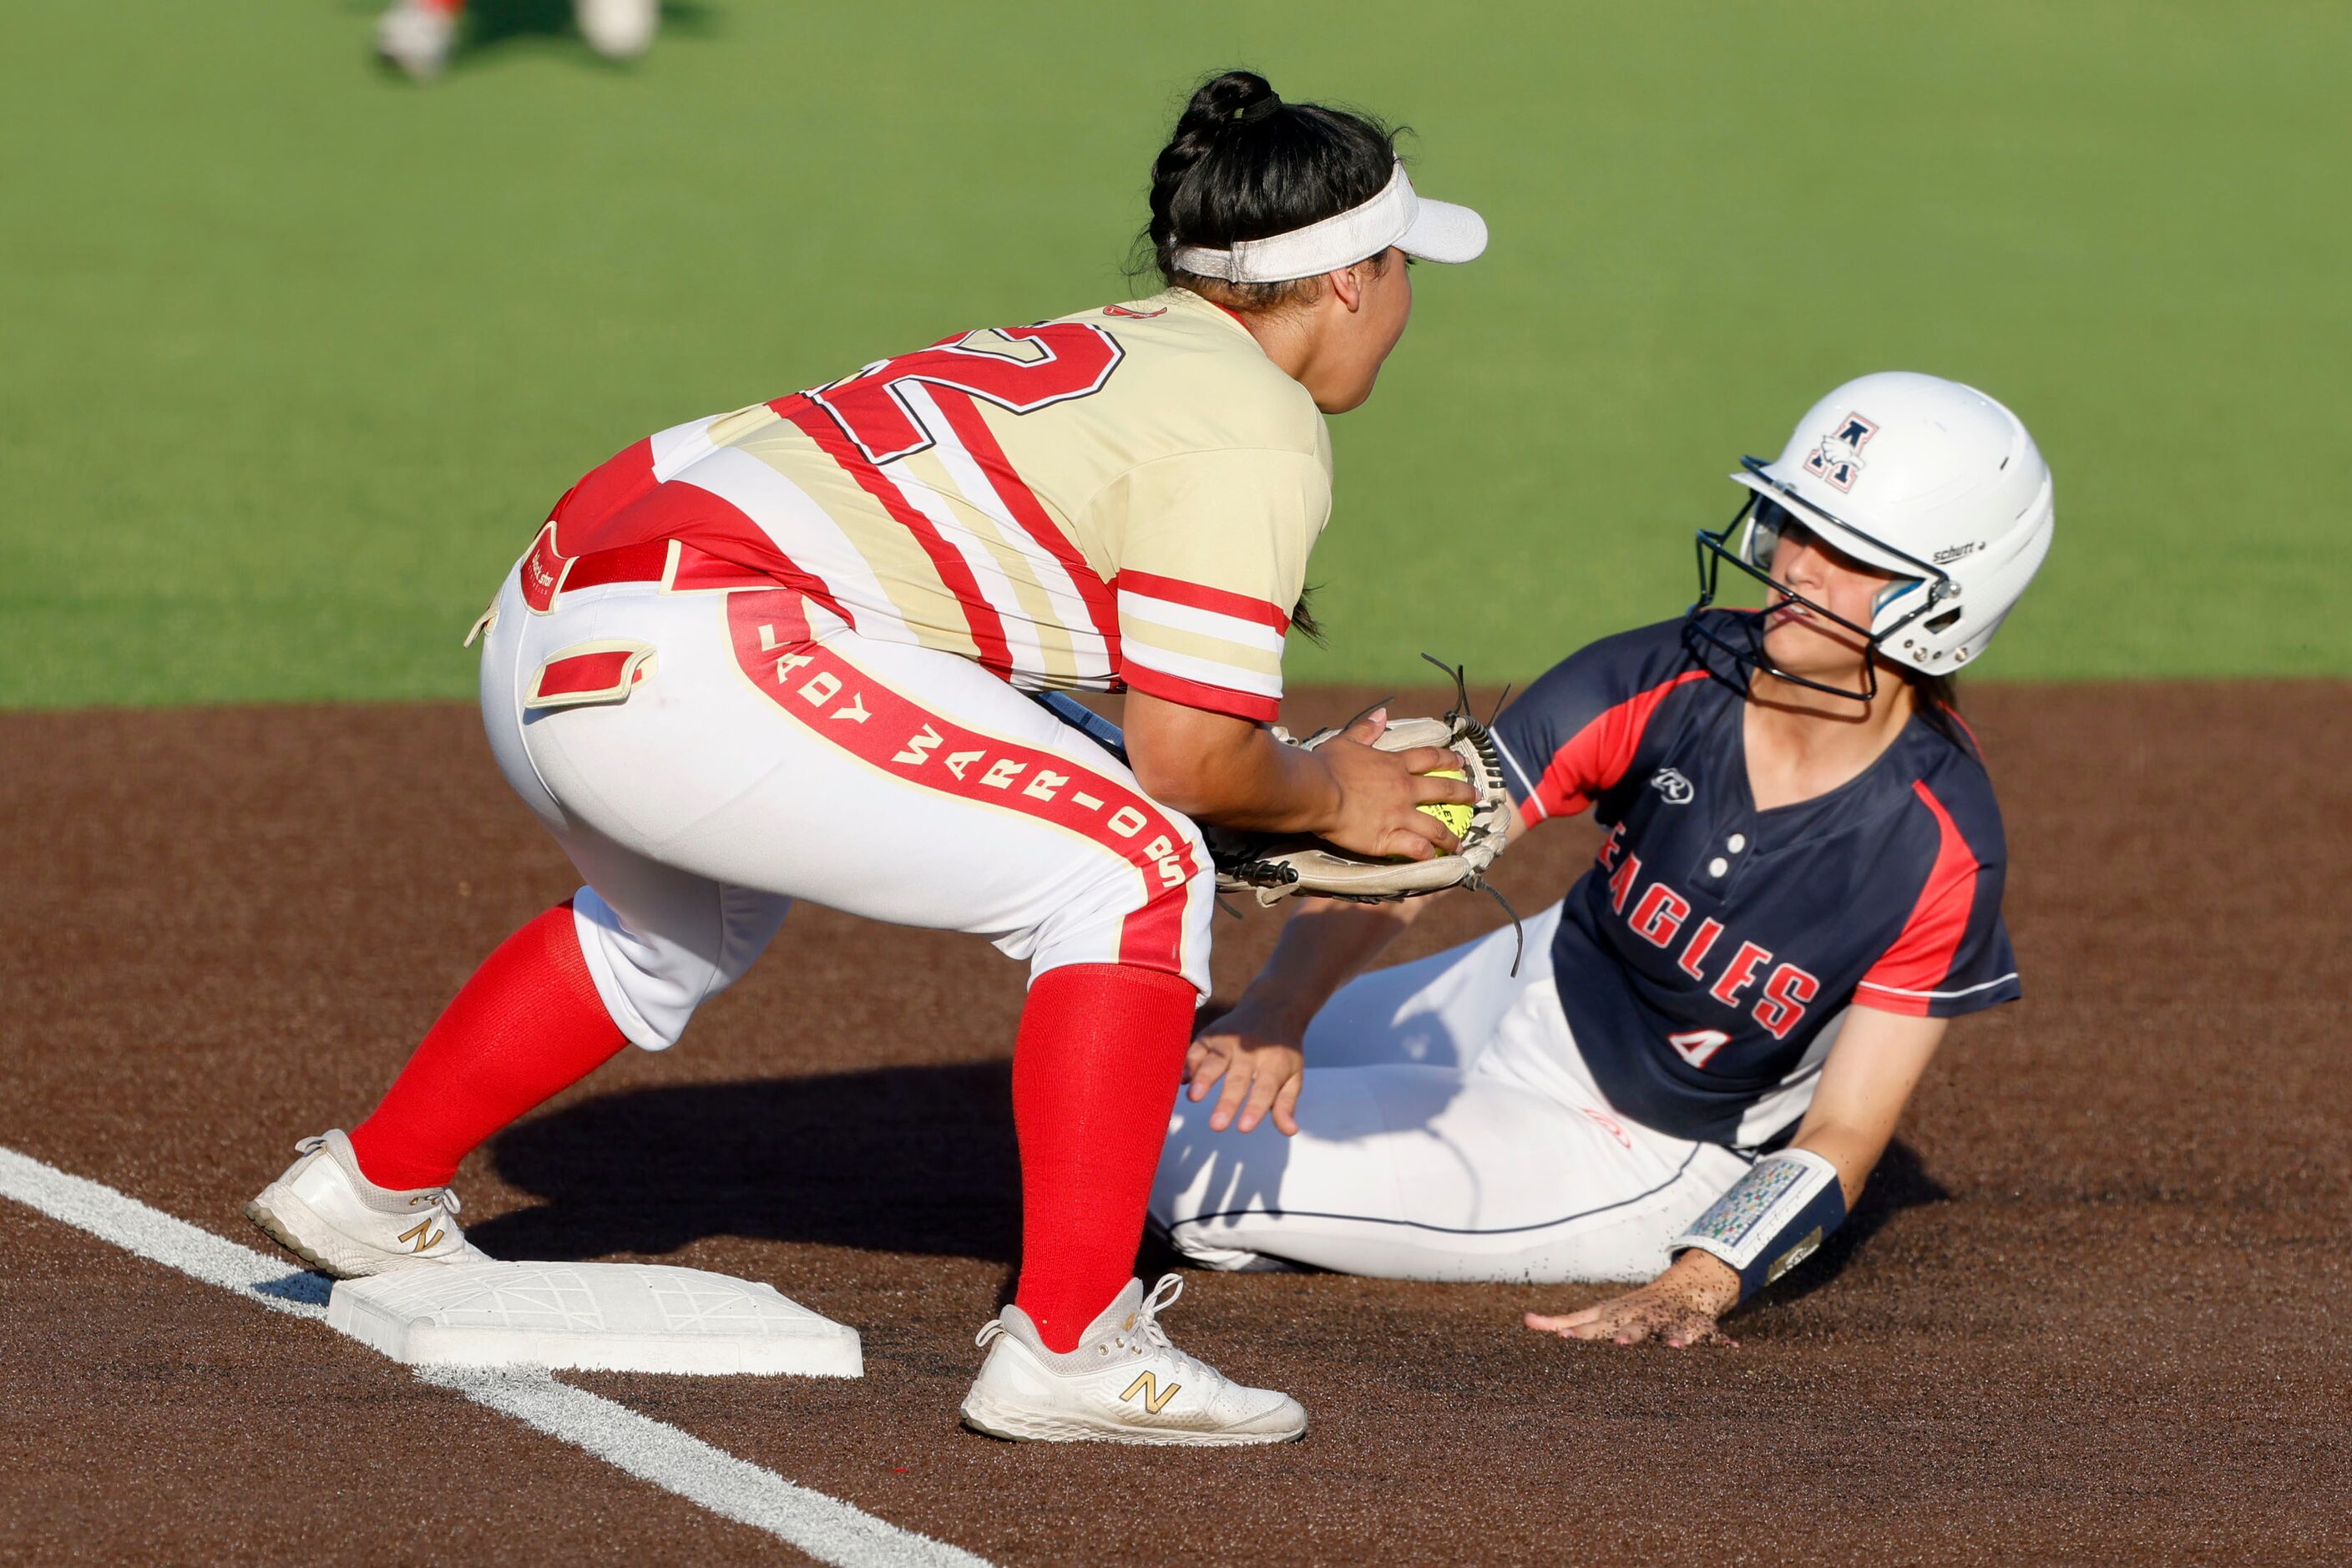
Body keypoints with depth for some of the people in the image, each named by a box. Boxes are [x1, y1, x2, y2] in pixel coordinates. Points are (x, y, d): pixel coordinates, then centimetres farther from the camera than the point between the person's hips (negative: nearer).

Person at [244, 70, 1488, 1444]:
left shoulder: (1101, 349, 25)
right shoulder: (1257, 424, -1)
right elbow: (1185, 754, -7)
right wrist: (1333, 798, 12)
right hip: (695, 658, -10)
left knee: (694, 911, 39)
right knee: (1136, 874, -6)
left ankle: (373, 1190, 49)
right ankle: (1067, 1347, -14)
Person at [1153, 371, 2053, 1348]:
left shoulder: (1943, 850, -26)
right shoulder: (1664, 684, -18)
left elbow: (1842, 1133, -21)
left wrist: (1691, 1288, -38)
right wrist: (1277, 1011, -41)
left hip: (1636, 1158, -5)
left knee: (1187, 1159, -12)